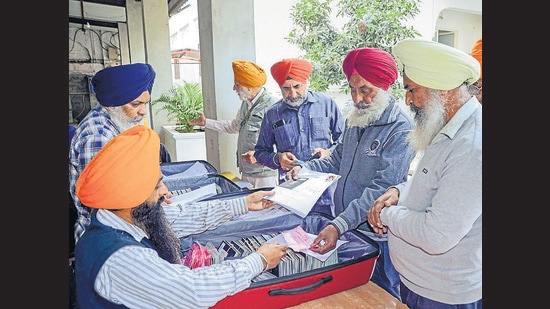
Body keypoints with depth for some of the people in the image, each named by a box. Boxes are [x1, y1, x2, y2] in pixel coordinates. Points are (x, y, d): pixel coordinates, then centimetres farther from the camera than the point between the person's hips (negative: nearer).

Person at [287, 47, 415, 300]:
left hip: (376, 235, -7)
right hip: (344, 227, 7)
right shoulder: (355, 120, 6)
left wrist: (339, 225, -34)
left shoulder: (400, 128, -19)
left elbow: (381, 189, -26)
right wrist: (305, 168, -2)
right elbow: (337, 160, 15)